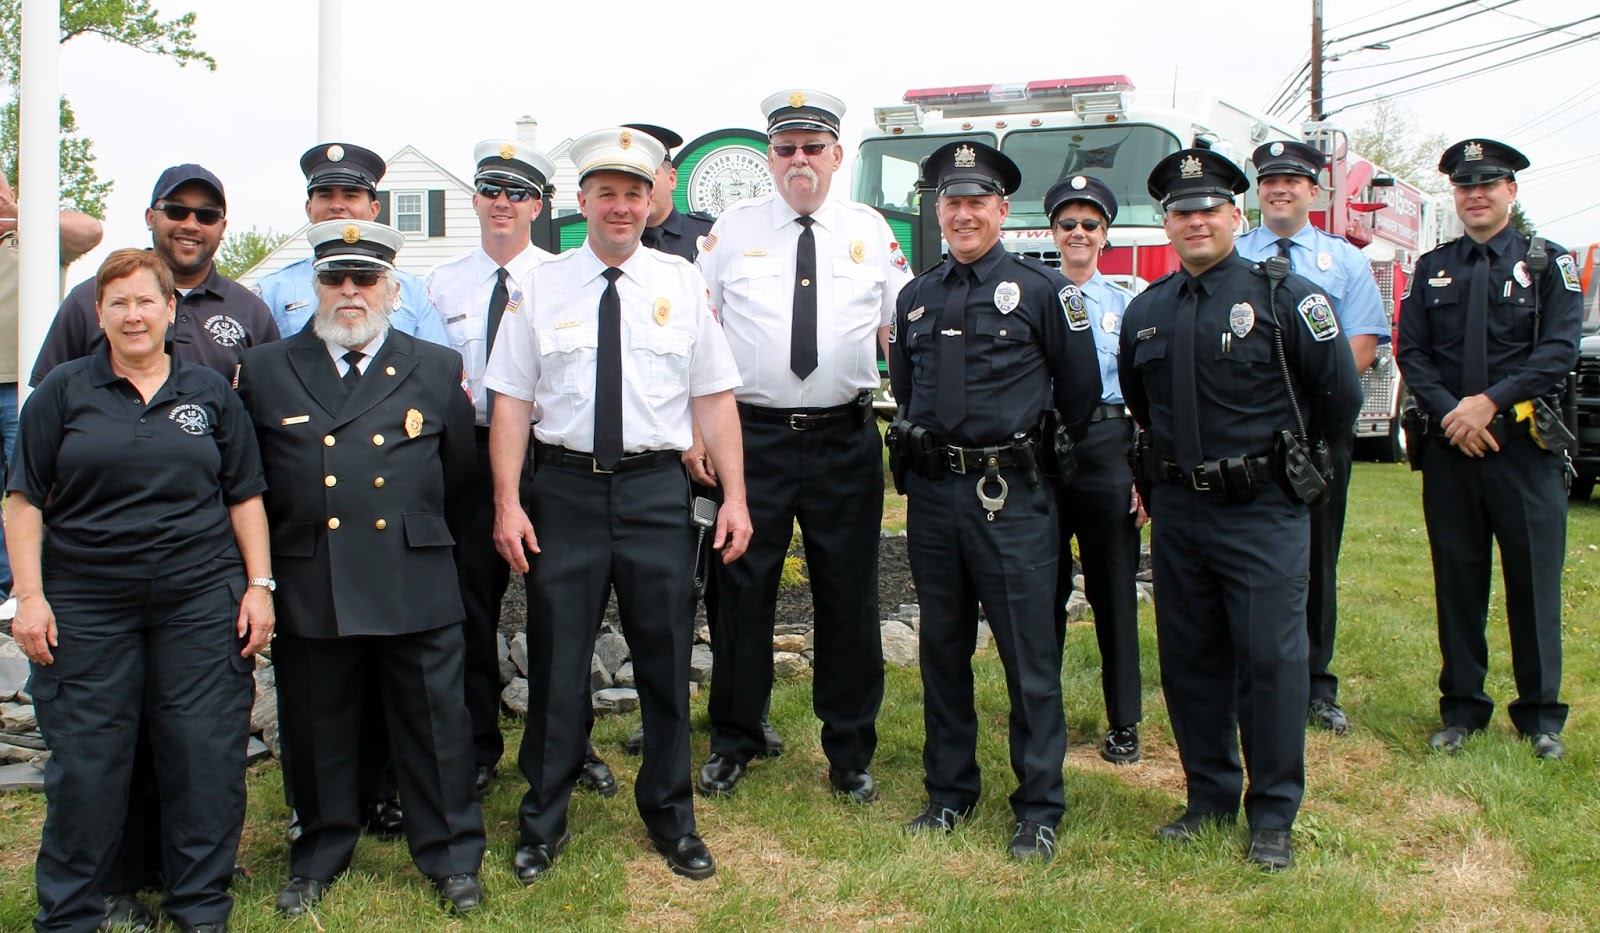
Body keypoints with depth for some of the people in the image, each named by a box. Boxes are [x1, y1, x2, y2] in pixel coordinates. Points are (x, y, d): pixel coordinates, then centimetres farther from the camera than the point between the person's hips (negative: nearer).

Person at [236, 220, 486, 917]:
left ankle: (451, 858, 21)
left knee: (435, 725, 6)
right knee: (317, 730, 12)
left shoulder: (437, 370, 8)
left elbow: (459, 473, 14)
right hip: (308, 589, 1)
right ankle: (320, 856, 31)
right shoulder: (265, 370, 7)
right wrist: (280, 546, 10)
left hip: (416, 588, 0)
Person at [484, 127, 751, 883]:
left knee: (664, 658, 10)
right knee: (557, 660, 7)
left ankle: (670, 817, 28)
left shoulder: (682, 283, 5)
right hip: (565, 488, 0)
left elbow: (714, 396, 2)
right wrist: (507, 503, -6)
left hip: (657, 488, 1)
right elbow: (512, 401, 1)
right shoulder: (540, 287, 3)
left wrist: (734, 496, -4)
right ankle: (543, 822, 25)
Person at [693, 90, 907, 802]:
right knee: (742, 591, 5)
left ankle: (850, 754, 21)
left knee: (849, 597, 7)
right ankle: (733, 744, 23)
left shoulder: (871, 231, 8)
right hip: (752, 435, 0)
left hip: (846, 440, 1)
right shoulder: (733, 229, 5)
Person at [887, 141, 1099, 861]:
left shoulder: (1041, 289, -1)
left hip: (1011, 497, -4)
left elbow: (1080, 392, 5)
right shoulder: (916, 297, 12)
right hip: (931, 493, 5)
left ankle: (1039, 808, 12)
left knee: (1029, 654, 0)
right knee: (942, 648, 12)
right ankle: (949, 791, 25)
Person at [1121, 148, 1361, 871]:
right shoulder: (1145, 312, 8)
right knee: (1189, 662, 10)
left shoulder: (1284, 297, -6)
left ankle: (1273, 817, 11)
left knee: (1271, 660, -1)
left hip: (1263, 512, -4)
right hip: (1177, 512, 5)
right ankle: (1210, 796, 25)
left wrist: (1286, 452, 10)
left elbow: (1339, 397, -1)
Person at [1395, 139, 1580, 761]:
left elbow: (1560, 350, -6)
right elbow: (1412, 353, 4)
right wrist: (1451, 413, -11)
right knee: (1457, 579, 6)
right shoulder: (1432, 269, 12)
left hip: (1527, 446, -2)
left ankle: (1539, 713, 15)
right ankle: (1462, 708, 17)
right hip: (1449, 448, 2)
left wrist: (1491, 401, -16)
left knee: (1534, 580, 2)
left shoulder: (1548, 264, 5)